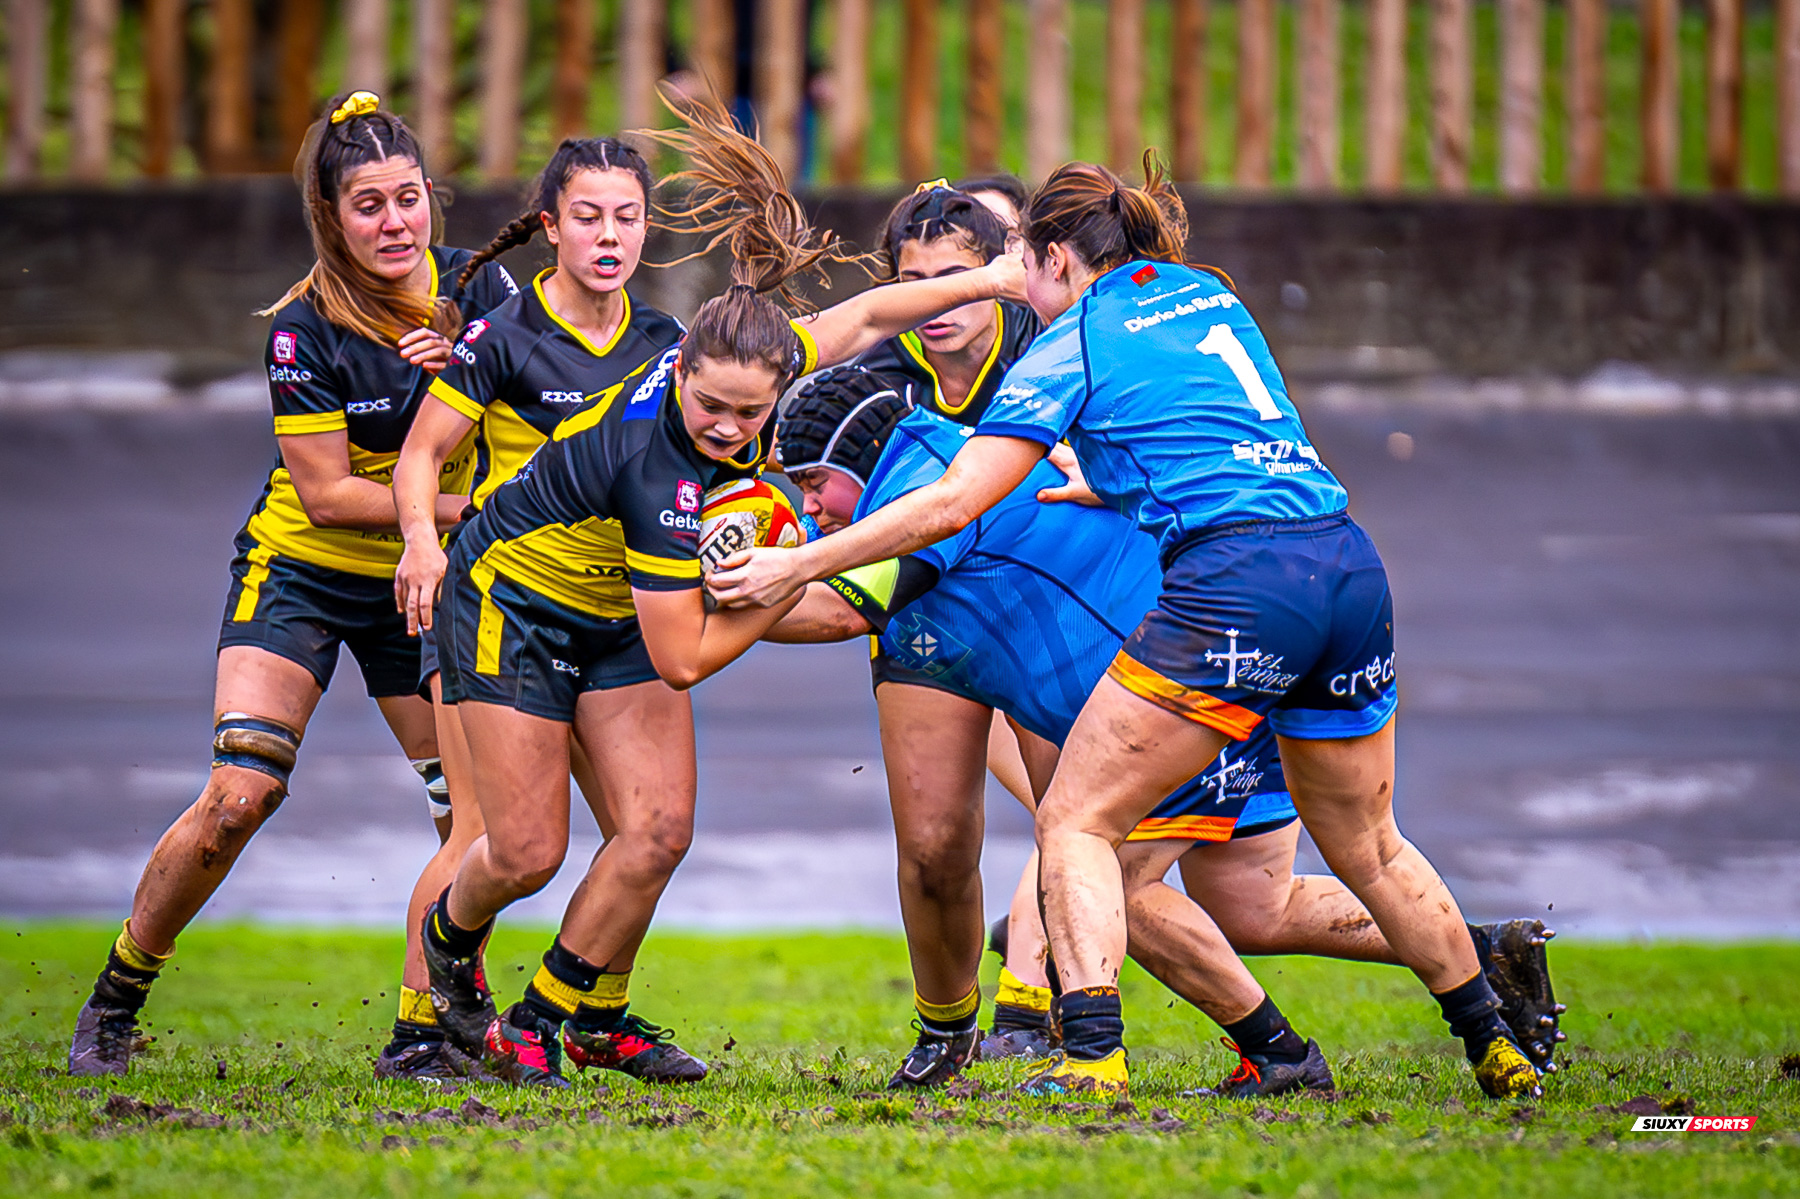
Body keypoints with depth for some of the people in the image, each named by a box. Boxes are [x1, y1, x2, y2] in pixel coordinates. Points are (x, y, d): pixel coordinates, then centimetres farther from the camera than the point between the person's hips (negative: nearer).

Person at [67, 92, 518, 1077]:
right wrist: (460, 506, -27)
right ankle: (113, 1004, -2)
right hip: (299, 575, -4)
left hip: (420, 585, 4)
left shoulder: (478, 287, -7)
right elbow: (327, 492, -19)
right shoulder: (305, 329, -19)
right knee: (240, 795, -18)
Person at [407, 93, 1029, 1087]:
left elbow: (867, 316, 0)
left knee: (658, 829, -7)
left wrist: (991, 280, 1)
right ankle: (450, 945, 29)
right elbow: (684, 659, -31)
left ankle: (581, 1016, 11)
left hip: (612, 617, 6)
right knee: (528, 851, -6)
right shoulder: (658, 471, -38)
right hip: (515, 601, -6)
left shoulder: (759, 358, -21)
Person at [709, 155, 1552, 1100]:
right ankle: (1496, 1051, 30)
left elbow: (950, 505, -1)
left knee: (1076, 820, 0)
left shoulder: (1070, 346, 3)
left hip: (1235, 587, -7)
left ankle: (1091, 1057, -15)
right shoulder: (1207, 296, 22)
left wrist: (793, 567, 4)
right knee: (1368, 851, 23)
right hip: (1352, 568, 7)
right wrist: (1113, 485, 44)